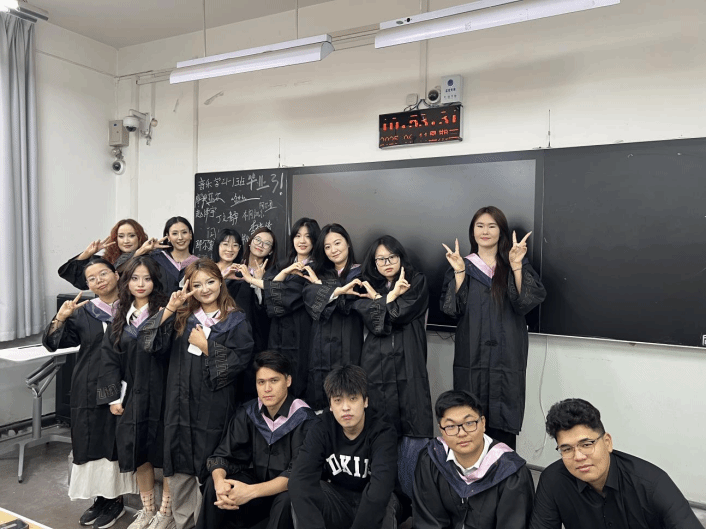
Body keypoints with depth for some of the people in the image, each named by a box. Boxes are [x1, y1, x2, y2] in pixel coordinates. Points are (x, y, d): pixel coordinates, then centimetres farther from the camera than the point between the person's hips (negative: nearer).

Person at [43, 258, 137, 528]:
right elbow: (52, 343, 0)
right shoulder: (82, 312, 5)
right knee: (91, 442, 9)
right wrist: (60, 318, -16)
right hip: (89, 390, 3)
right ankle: (99, 497, 26)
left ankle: (115, 500, 20)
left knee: (115, 443, 4)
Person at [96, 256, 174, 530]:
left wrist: (163, 318, -32)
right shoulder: (121, 315, 8)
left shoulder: (164, 312, -7)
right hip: (131, 394, 4)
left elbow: (159, 347, -20)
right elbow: (109, 356, 6)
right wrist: (113, 397, 1)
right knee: (138, 451, 12)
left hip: (159, 392, -4)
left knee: (164, 449, 4)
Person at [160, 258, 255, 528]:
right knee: (179, 468, 15)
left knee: (208, 468, 7)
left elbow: (241, 359, -14)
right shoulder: (183, 318, 9)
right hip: (180, 403, 4)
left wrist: (206, 347, -12)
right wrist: (169, 309, -10)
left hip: (214, 407, -4)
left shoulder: (236, 321, -4)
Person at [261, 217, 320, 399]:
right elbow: (267, 288, 3)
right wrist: (285, 272, -12)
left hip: (302, 334, -5)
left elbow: (293, 297, -13)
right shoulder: (282, 266, 17)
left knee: (297, 384, -2)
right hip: (278, 334, 5)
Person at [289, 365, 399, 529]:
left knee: (380, 498, -37)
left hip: (371, 507, -2)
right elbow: (300, 479, -30)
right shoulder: (321, 431, -13)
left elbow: (381, 484, -37)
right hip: (335, 504, 2)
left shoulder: (383, 433, -20)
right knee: (301, 493, -28)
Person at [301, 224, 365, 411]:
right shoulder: (319, 272, 16)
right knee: (319, 399, 2)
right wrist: (339, 290, -17)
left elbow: (347, 303, -11)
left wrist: (319, 284, -1)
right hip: (321, 343, 3)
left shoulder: (359, 273, 4)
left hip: (347, 343, -3)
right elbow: (308, 295, -4)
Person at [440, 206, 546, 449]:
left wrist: (516, 265, -15)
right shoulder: (464, 266, 10)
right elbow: (452, 307, -1)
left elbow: (525, 303, -6)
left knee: (503, 423, -3)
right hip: (471, 355, 1)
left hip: (506, 356, -1)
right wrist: (459, 272, -10)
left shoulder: (516, 265, 9)